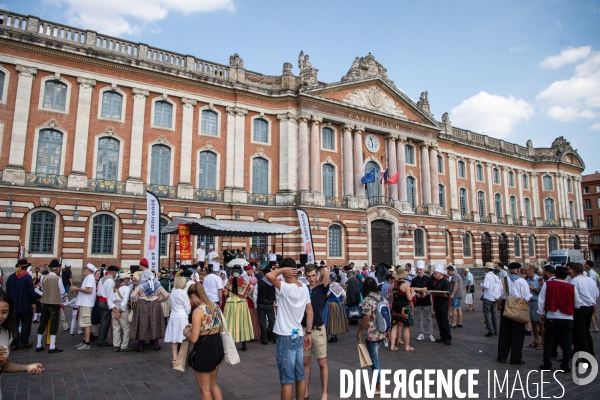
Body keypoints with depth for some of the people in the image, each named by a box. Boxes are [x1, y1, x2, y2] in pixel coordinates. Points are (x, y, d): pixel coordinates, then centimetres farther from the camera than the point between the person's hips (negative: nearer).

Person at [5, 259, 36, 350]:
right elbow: (31, 291, -15)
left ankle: (14, 344, 11)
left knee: (14, 325, 11)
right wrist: (33, 303, -5)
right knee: (26, 324, 7)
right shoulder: (28, 277, -14)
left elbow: (7, 292, 9)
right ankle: (24, 342, 10)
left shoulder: (11, 277, 3)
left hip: (13, 305, 5)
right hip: (25, 306, -5)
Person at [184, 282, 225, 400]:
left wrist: (186, 332, -1)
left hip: (204, 348, -8)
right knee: (213, 384, 26)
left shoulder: (198, 311, -22)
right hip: (217, 345, 8)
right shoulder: (215, 305, 2)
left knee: (204, 388, 13)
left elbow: (193, 339, -22)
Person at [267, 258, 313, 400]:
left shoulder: (287, 288, -20)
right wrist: (308, 333, 15)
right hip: (298, 335, 8)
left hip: (286, 337, -8)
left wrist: (282, 269, -18)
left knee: (287, 379, 1)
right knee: (300, 376, 16)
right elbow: (310, 313, 8)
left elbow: (269, 276, -34)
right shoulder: (304, 289, 3)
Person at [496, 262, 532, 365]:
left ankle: (502, 357, 19)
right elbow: (527, 298, -14)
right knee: (517, 335, 8)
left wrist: (499, 305, 7)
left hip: (505, 308, 2)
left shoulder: (503, 280, -3)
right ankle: (515, 359, 13)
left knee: (504, 333, 12)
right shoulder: (522, 281, -10)